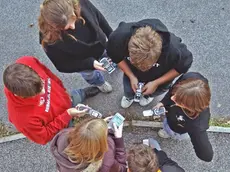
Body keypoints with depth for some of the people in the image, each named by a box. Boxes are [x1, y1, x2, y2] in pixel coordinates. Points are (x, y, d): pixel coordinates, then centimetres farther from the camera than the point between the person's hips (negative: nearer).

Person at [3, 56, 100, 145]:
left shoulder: (27, 63, -37)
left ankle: (84, 93, 67)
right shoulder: (23, 117, -47)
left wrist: (63, 91, -3)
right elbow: (44, 137, -26)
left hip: (65, 101, 4)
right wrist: (68, 115, -31)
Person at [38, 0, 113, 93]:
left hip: (100, 45, 3)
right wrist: (90, 63, -33)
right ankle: (99, 82, 68)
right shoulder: (51, 40, -43)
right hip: (82, 62, -2)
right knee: (90, 75, 32)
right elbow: (63, 65, -26)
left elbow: (98, 17, -15)